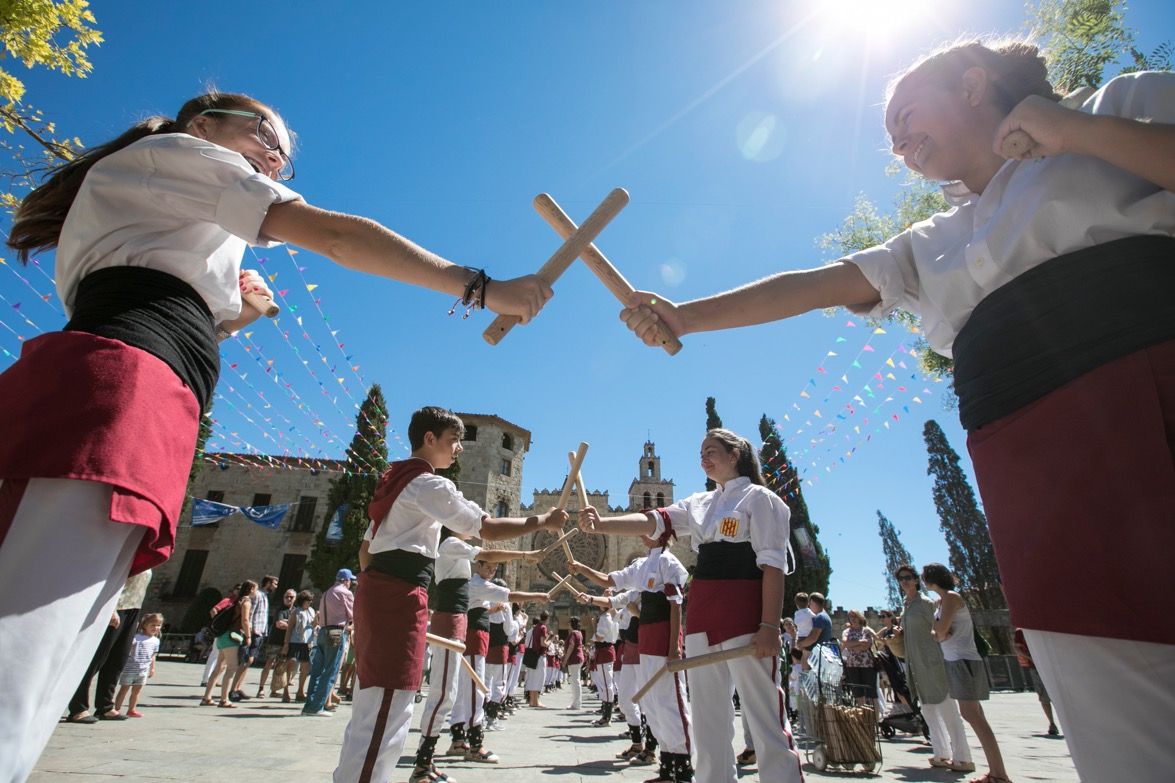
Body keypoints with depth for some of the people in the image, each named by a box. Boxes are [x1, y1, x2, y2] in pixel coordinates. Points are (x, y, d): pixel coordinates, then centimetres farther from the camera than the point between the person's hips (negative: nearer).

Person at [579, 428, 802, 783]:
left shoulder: (759, 497, -2)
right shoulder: (699, 503, 15)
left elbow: (773, 565, -8)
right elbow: (654, 521, 1)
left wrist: (770, 626, -17)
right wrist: (601, 524, -15)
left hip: (744, 613, -6)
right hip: (701, 614, 7)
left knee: (765, 716, -1)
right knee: (708, 717, 13)